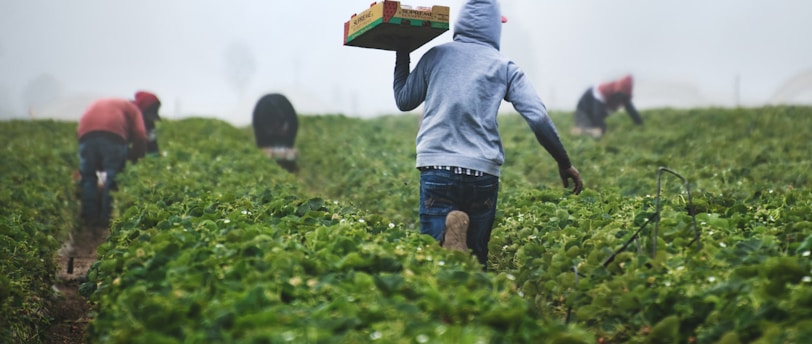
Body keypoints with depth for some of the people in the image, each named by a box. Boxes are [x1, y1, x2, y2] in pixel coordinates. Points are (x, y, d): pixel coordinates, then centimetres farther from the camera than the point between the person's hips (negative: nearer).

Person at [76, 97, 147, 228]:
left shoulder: (95, 105, 40)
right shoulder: (132, 108, 29)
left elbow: (78, 131, 27)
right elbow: (140, 136, 10)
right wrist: (134, 155, 27)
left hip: (86, 133, 3)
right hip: (114, 134, -3)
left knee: (88, 177, 14)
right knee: (112, 177, 5)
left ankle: (90, 218, 14)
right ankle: (105, 217, 0)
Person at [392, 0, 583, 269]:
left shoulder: (436, 56, 8)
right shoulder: (504, 67, 7)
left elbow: (404, 101, 20)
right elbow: (539, 118, 0)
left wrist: (402, 56, 32)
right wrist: (564, 163, 10)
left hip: (437, 169, 0)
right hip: (483, 173, 1)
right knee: (476, 255, 12)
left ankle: (449, 236, -34)